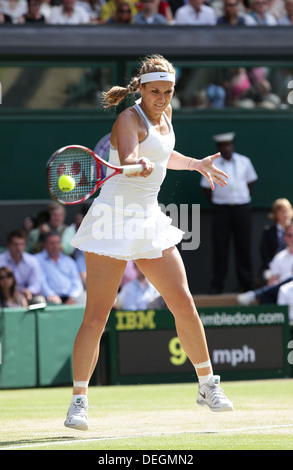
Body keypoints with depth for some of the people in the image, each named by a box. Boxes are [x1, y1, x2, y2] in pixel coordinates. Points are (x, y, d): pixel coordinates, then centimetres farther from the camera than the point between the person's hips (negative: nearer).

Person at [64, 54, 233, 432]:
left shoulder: (164, 115, 12)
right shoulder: (129, 119, -12)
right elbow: (127, 158, -33)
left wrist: (197, 164, 39)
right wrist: (138, 165, -53)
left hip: (149, 219, 7)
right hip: (114, 219, -7)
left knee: (183, 303, 4)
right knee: (96, 316, -8)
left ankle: (207, 386, 19)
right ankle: (78, 402, -2)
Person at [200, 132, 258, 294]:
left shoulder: (244, 162, 4)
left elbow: (250, 182, 15)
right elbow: (206, 188, 5)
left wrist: (245, 199, 9)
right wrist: (215, 204, 2)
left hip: (242, 208, 2)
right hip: (221, 208, -1)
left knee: (244, 246, 3)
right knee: (220, 247, -2)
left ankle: (247, 283, 10)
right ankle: (217, 285, 3)